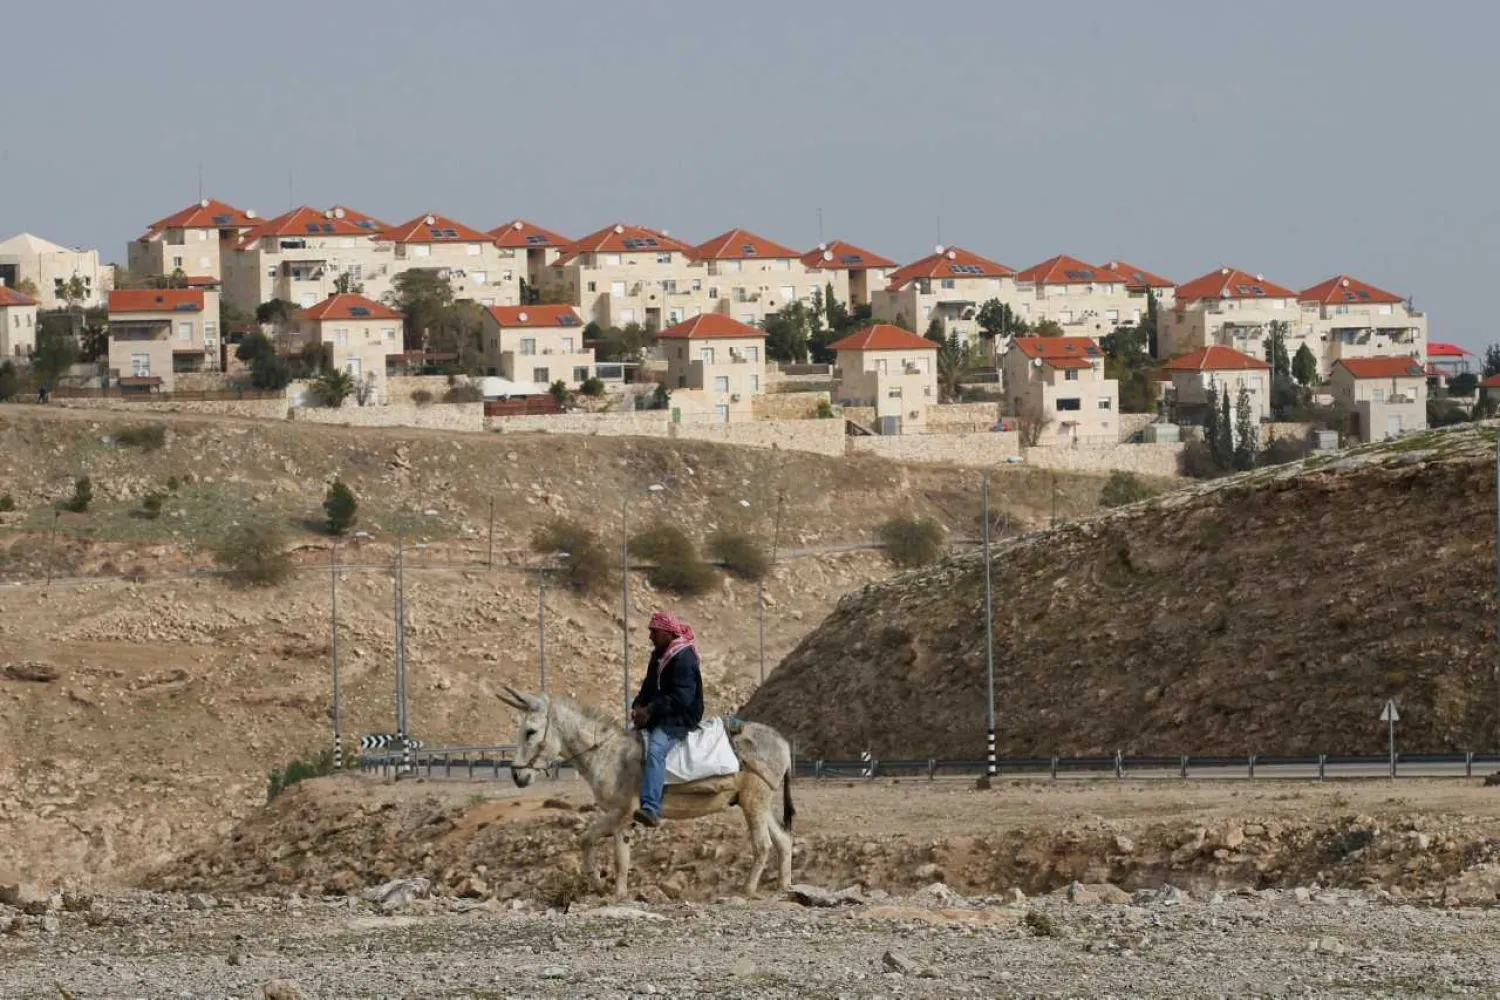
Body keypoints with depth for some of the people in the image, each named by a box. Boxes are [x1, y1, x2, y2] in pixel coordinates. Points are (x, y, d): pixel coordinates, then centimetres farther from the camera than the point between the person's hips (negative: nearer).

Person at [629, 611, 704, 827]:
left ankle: (651, 808, -46)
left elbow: (681, 697, -24)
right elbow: (650, 686, 19)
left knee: (655, 749, -33)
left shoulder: (684, 658, -16)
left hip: (680, 718, -11)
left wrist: (651, 710, -27)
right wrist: (639, 705, -2)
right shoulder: (658, 655, 14)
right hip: (658, 717, 11)